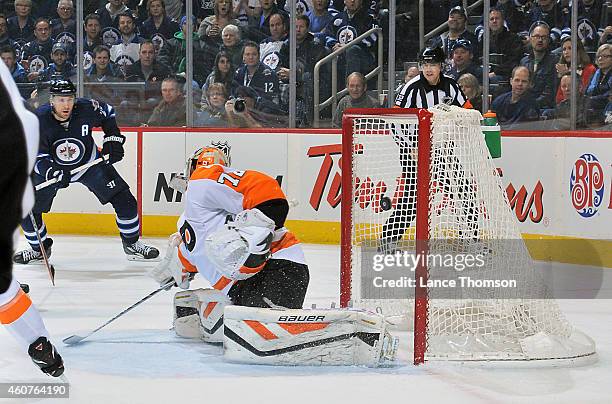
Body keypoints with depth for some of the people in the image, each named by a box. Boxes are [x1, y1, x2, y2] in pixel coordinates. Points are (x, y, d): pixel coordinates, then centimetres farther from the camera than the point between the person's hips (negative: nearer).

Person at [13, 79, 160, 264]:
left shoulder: (87, 108, -23)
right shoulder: (39, 119, -26)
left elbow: (108, 113, 1)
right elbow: (36, 155, -24)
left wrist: (113, 138, -6)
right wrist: (51, 172, -41)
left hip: (89, 163, 0)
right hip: (52, 168, 0)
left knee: (124, 200, -9)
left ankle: (131, 244, 12)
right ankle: (39, 248, 17)